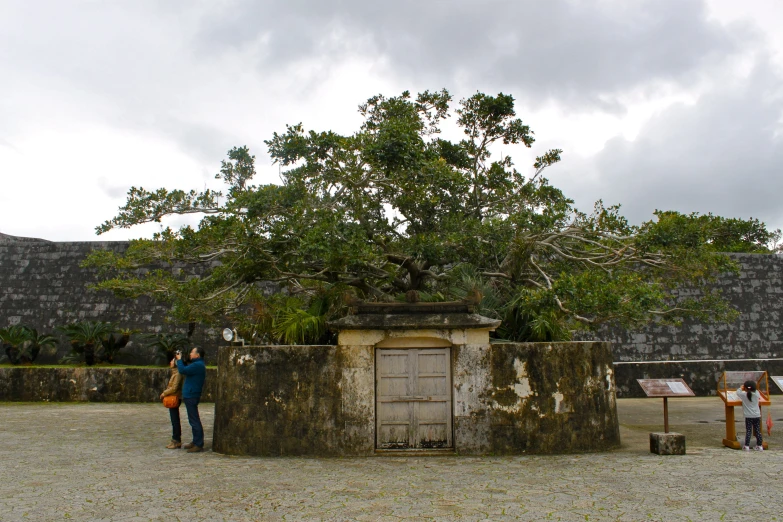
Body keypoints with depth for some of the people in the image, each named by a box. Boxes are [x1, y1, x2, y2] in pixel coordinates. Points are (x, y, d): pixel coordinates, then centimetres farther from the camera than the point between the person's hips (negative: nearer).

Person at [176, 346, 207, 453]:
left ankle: (199, 445, -6)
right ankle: (195, 442, 24)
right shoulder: (198, 364, 18)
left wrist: (179, 359, -8)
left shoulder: (198, 365, -18)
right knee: (194, 420, 16)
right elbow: (186, 370, 22)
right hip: (190, 395, 11)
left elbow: (183, 370, -23)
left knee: (194, 421, -8)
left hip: (191, 396, -11)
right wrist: (180, 360, 12)